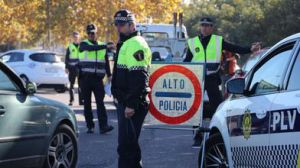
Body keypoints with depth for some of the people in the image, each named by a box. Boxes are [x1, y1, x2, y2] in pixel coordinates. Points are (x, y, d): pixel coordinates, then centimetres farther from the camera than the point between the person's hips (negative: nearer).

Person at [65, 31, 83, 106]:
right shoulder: (70, 47, 7)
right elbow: (67, 58, 9)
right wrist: (66, 67, 2)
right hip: (72, 68, 1)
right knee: (71, 85, 4)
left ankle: (81, 100, 4)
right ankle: (71, 100, 8)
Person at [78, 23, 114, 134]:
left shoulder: (102, 46, 13)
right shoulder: (83, 44, 2)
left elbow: (106, 62, 18)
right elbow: (91, 48, -21)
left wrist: (109, 75, 11)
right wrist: (106, 46, -30)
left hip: (98, 79, 1)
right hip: (85, 78, -1)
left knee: (100, 102, -8)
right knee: (87, 103, 3)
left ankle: (103, 126, -16)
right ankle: (90, 126, 10)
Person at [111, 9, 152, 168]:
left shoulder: (135, 44, -15)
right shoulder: (125, 43, 19)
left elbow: (138, 78, -23)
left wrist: (131, 104, -26)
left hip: (132, 105, -11)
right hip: (125, 102, 11)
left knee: (126, 145, -11)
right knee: (130, 143, 18)